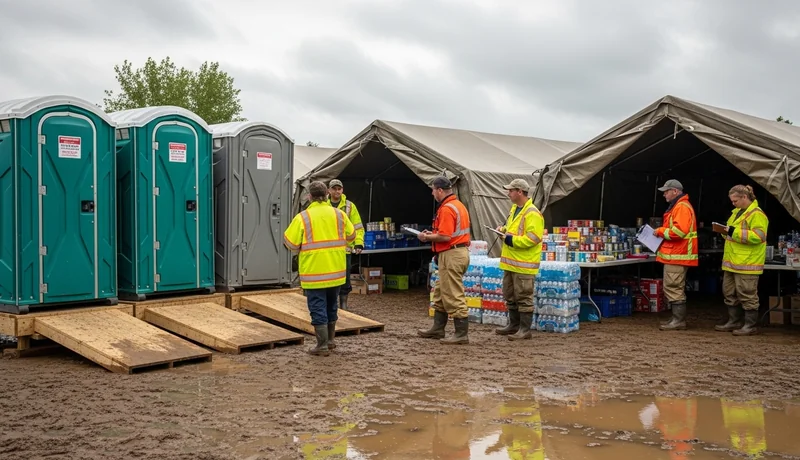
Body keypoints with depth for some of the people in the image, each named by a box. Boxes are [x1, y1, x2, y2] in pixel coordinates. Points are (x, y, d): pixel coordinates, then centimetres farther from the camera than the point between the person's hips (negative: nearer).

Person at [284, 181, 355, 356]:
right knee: (331, 306, 20)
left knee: (318, 308, 2)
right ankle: (330, 340, 32)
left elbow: (291, 243, -10)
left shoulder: (302, 217, -11)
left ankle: (322, 346, 3)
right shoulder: (339, 214, 1)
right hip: (336, 271, 5)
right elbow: (351, 236, 12)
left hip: (314, 272, -4)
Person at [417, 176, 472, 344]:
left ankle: (462, 334, -3)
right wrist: (433, 234, 16)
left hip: (451, 255, -11)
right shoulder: (458, 205, 15)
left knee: (453, 296, -6)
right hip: (459, 252, 11)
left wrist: (427, 237, -8)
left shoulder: (447, 209, -17)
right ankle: (437, 329, 27)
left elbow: (445, 237, -23)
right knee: (440, 293, 19)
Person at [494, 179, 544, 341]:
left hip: (523, 263, -10)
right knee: (510, 296, 17)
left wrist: (512, 240, -21)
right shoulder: (515, 209, 14)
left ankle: (525, 329, 4)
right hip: (510, 261, 10)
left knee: (524, 297, -3)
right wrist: (504, 229, 9)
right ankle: (514, 325, 28)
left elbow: (533, 238, -24)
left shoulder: (532, 214, -17)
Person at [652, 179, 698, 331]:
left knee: (673, 288, -9)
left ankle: (679, 321, -6)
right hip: (674, 255, 11)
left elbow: (679, 230, -27)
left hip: (677, 256, -11)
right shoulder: (676, 206, 20)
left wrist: (660, 231, -15)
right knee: (673, 288, 15)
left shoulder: (682, 207, -15)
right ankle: (677, 318, 21)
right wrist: (662, 231, 9)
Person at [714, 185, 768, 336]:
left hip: (747, 263, -10)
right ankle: (734, 322, 24)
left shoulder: (756, 214, -13)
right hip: (732, 261, 10)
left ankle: (751, 326, 4)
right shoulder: (737, 212, 17)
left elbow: (758, 236, -23)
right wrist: (726, 231, 7)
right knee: (729, 292, 14)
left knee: (747, 295, -4)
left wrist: (734, 232, -25)